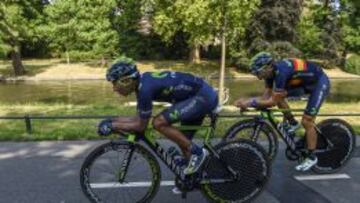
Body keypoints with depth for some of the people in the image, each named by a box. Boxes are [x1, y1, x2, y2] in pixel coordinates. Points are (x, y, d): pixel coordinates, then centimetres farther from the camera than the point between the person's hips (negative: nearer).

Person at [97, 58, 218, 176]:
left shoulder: (145, 88, -23)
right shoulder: (142, 82, 5)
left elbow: (141, 126, -14)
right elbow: (139, 118, 12)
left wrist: (112, 126, -7)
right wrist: (112, 121, 6)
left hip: (203, 96, -10)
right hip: (203, 95, 10)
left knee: (159, 123, -16)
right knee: (182, 140, 15)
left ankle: (197, 152, -4)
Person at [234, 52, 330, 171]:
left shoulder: (281, 71, -36)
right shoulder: (271, 71, -11)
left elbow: (272, 102, -33)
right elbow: (266, 96, -8)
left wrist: (250, 103, -32)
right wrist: (247, 102, -21)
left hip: (320, 82, -8)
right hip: (306, 81, 8)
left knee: (306, 122, -9)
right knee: (277, 95, -5)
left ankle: (311, 157, 8)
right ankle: (292, 123, 13)